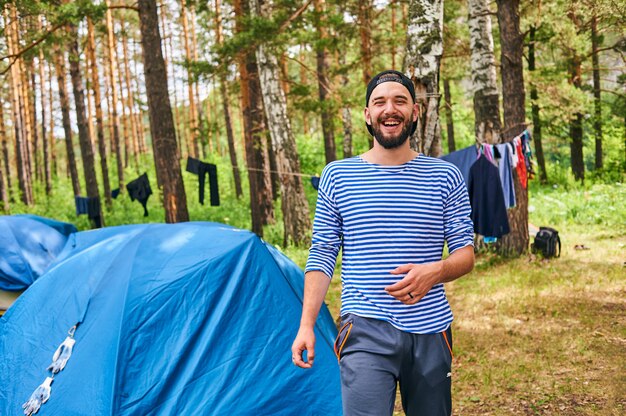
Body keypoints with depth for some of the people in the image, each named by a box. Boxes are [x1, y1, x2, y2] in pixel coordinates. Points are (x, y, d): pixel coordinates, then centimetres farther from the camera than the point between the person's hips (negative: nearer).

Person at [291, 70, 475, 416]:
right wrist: (306, 325, -3)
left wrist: (435, 272, -18)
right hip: (366, 333, -2)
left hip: (430, 331, 2)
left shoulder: (445, 177, 4)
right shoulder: (337, 176, 3)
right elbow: (321, 257, 5)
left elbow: (465, 253, 5)